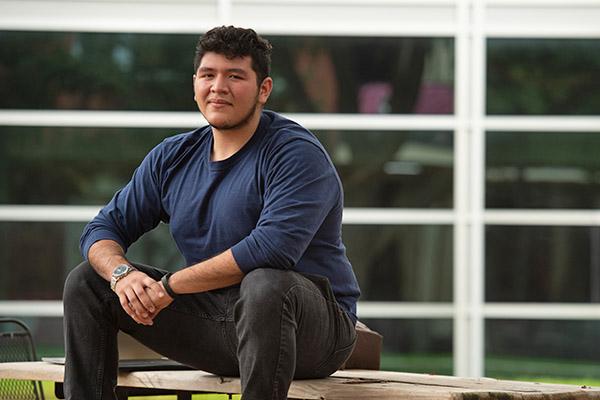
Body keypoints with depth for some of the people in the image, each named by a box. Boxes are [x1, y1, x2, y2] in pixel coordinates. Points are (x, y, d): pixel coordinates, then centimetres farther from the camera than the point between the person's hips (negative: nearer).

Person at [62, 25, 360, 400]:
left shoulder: (297, 154, -13)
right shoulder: (172, 157, 9)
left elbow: (272, 248, -27)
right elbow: (105, 228, 10)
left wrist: (170, 285, -22)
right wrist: (121, 274, -15)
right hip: (218, 328, 7)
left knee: (265, 285, -41)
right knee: (87, 280, 2)